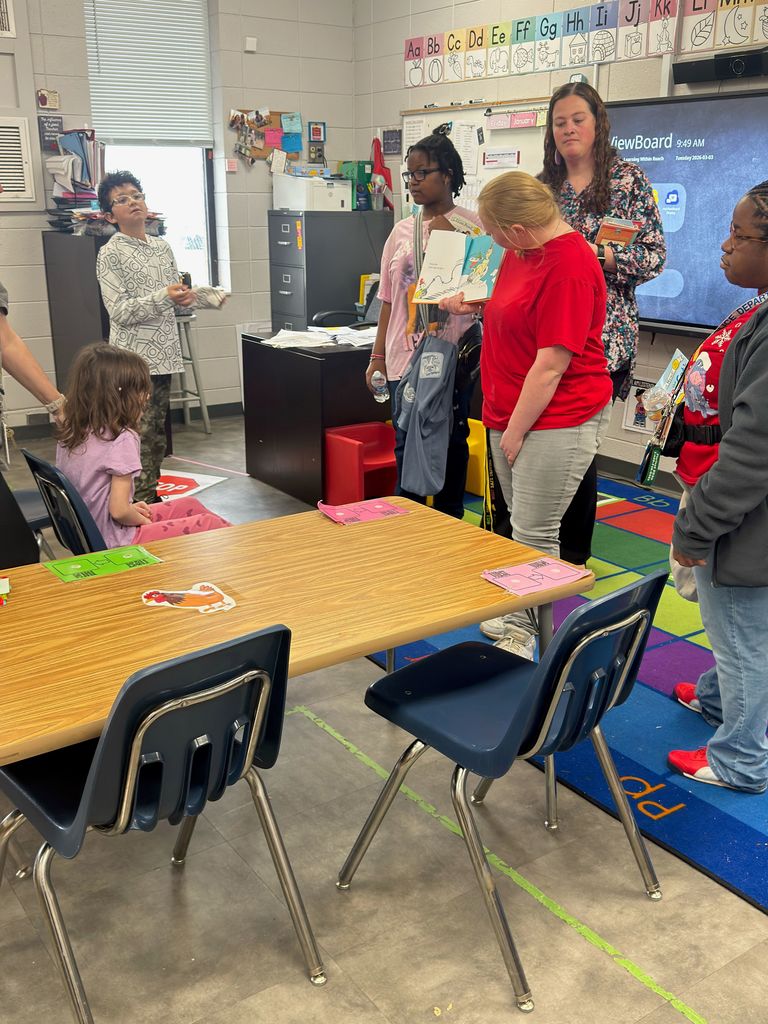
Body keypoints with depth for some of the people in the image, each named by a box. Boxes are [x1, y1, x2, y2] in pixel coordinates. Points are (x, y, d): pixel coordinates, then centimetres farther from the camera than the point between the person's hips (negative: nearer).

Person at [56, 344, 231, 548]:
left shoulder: (70, 433, 2)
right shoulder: (122, 439, -22)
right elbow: (119, 512, -24)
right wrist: (144, 519, -4)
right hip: (115, 543, -9)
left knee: (190, 506, 20)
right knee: (211, 524, -6)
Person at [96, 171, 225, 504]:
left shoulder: (163, 247, 12)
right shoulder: (110, 254, -7)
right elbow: (119, 311, -14)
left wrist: (205, 297, 1)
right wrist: (164, 297, -24)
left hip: (163, 354, 7)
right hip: (133, 358, -7)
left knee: (157, 432, 13)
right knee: (139, 436, -6)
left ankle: (153, 496, 23)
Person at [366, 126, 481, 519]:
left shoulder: (472, 227, -3)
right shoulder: (402, 231, 11)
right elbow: (389, 298, 13)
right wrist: (378, 355, 11)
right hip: (405, 354, 4)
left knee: (451, 440, 7)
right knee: (407, 443, 6)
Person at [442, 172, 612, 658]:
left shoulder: (570, 267, -23)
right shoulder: (526, 249, 7)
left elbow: (550, 366, -23)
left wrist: (515, 433, -16)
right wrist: (473, 303, 11)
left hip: (557, 421, -10)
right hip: (513, 415, 10)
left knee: (534, 535, -2)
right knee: (522, 524, 19)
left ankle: (526, 636, 11)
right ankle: (520, 615, 34)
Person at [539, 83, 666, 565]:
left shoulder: (629, 180, 2)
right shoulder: (542, 185, 14)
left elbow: (655, 255, -3)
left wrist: (601, 256, -17)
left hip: (601, 338, -4)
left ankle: (574, 560, 14)